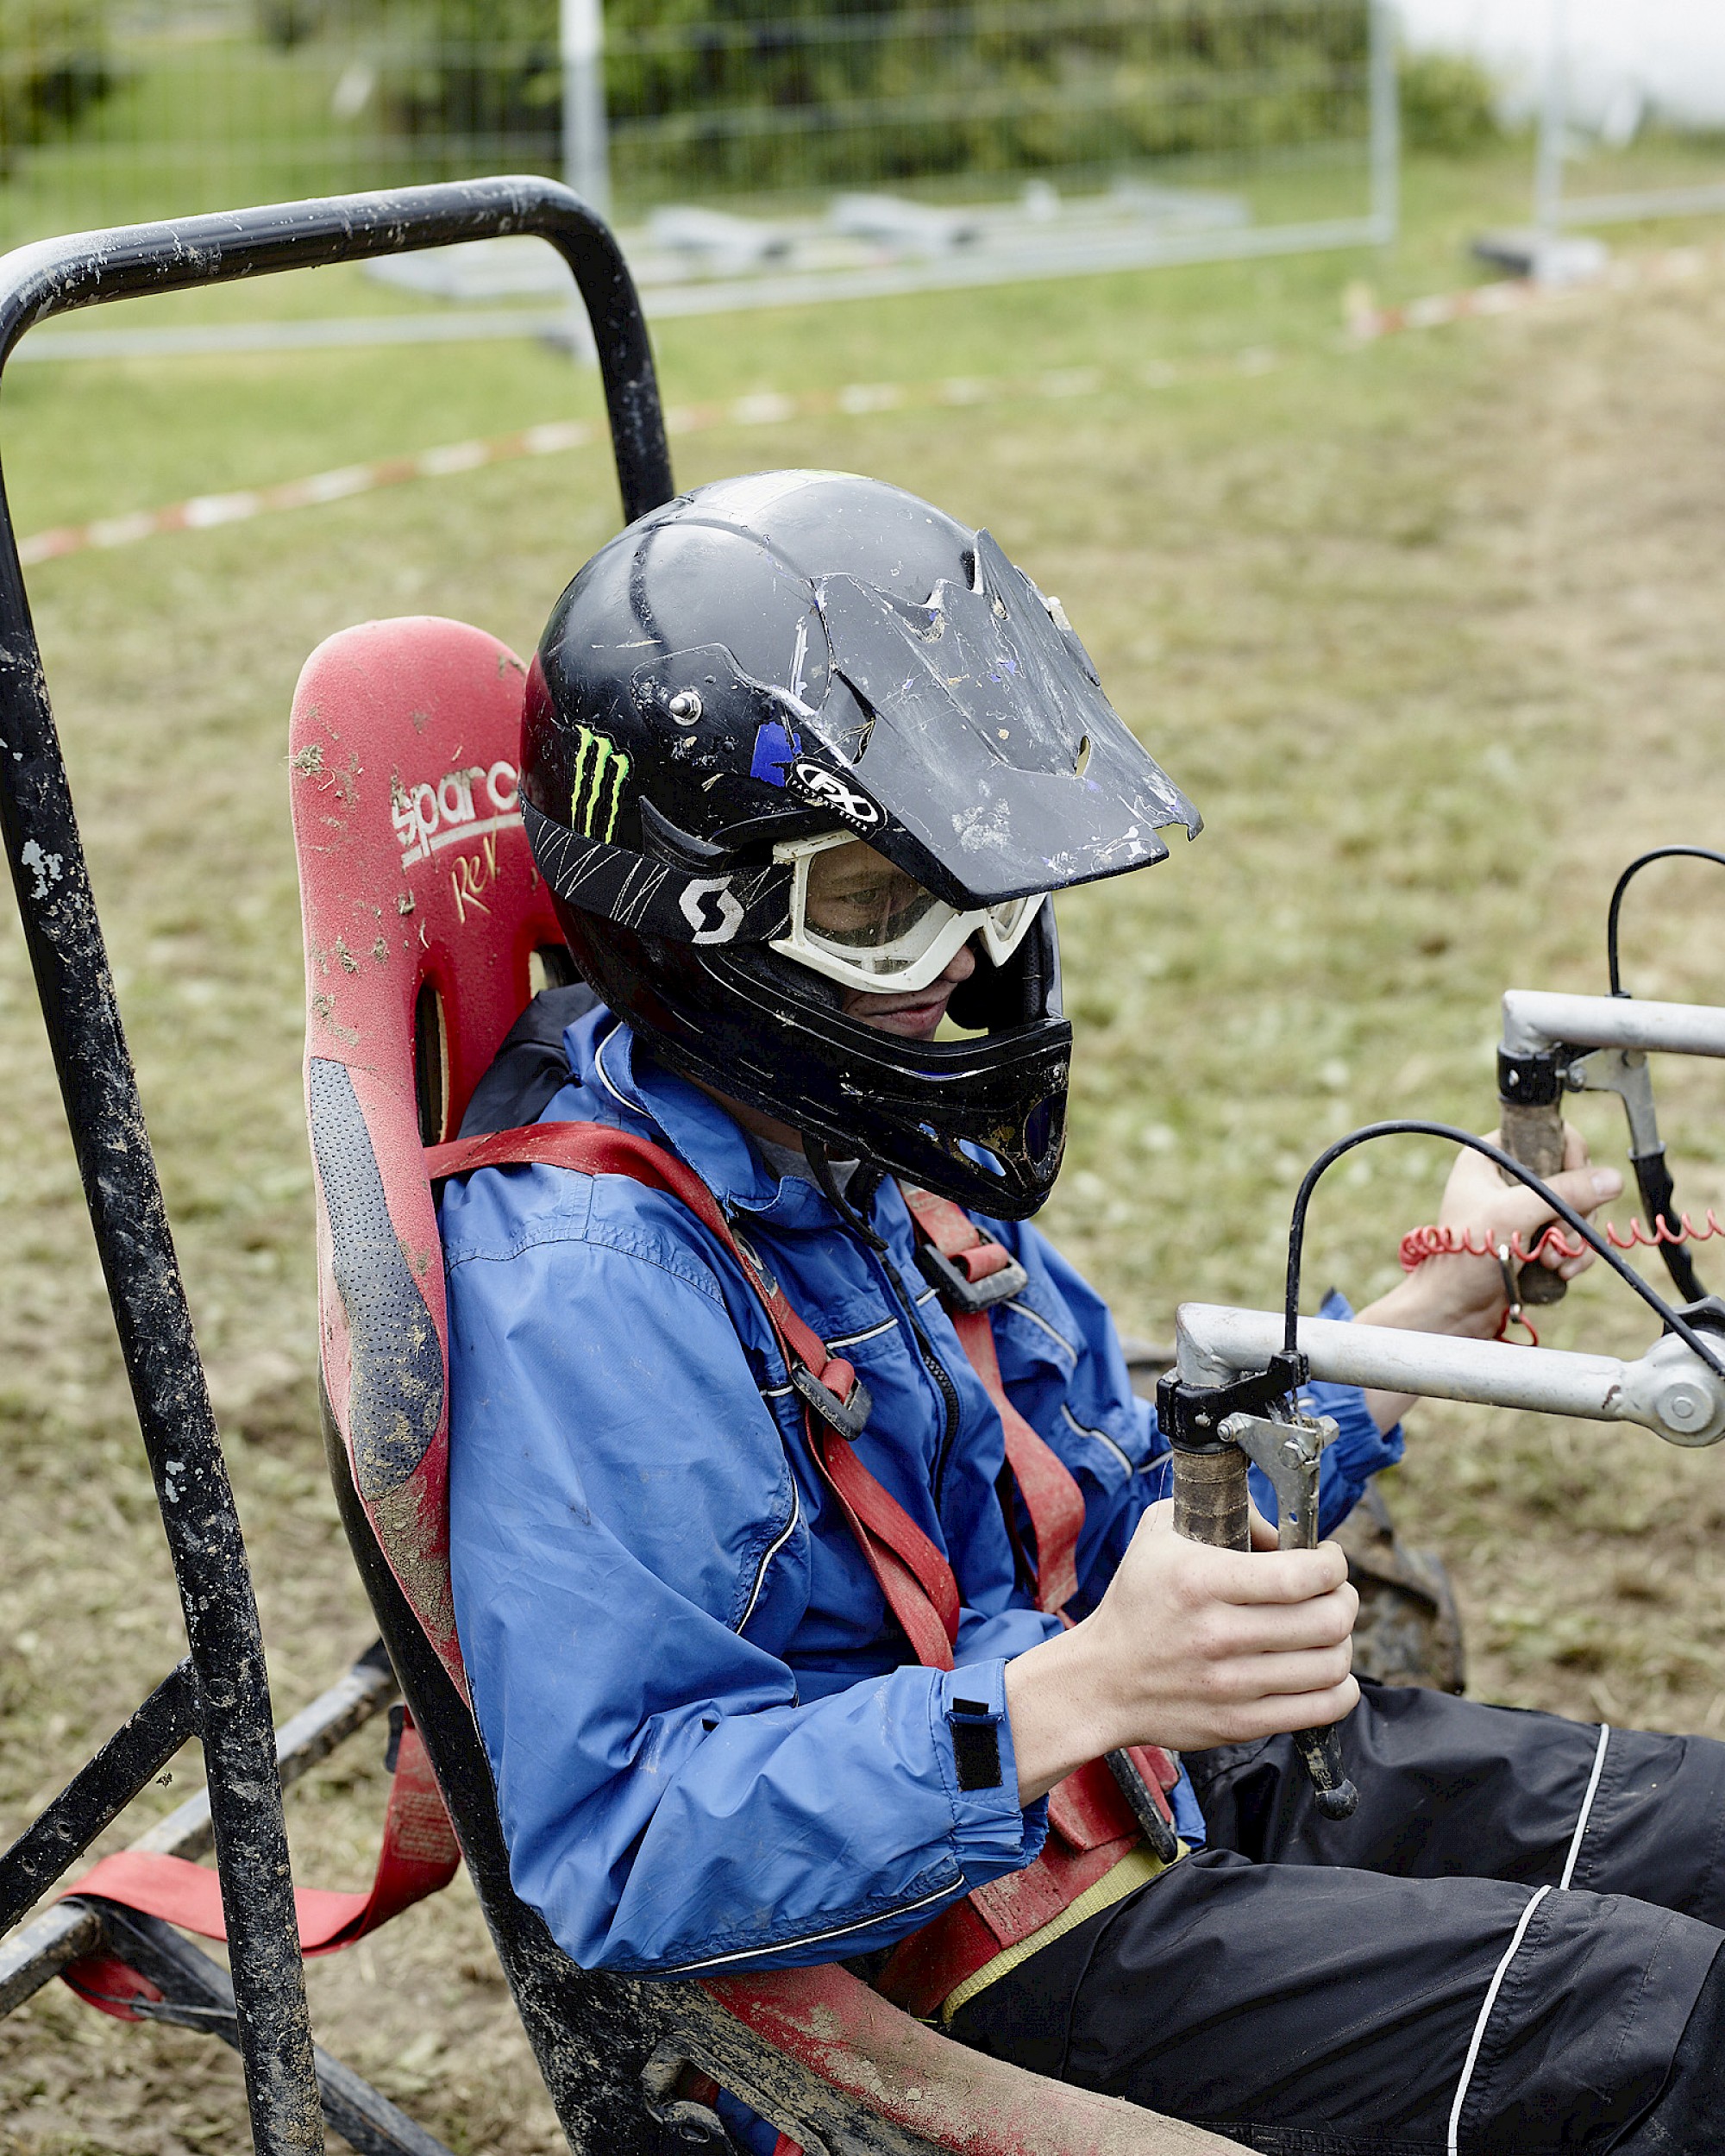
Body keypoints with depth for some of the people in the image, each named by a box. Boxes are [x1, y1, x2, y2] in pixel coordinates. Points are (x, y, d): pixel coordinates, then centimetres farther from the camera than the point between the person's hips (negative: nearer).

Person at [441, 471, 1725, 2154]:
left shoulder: (869, 1151, 7)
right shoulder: (587, 1283, -23)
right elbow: (616, 1853, -30)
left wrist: (1432, 1303, 11)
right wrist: (1082, 1691, -37)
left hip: (1172, 1779, 9)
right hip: (958, 1951, -9)